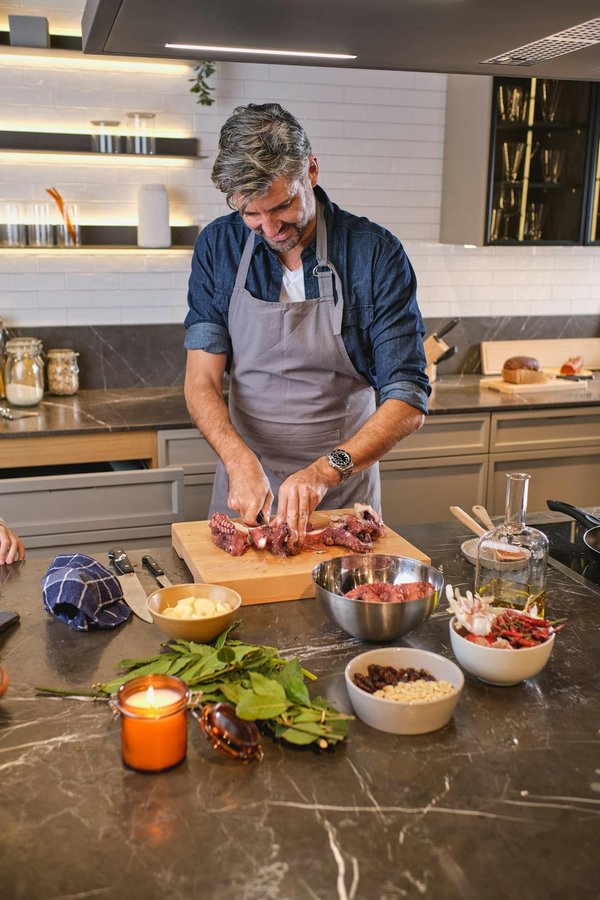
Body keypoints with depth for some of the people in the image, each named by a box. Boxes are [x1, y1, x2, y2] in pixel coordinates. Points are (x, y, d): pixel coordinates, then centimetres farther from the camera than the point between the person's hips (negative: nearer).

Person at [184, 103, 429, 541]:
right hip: (245, 487, 2)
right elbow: (202, 383, -8)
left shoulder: (376, 253, -13)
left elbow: (408, 403, -16)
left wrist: (326, 470, -30)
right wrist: (240, 461, -26)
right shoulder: (218, 246, -5)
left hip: (344, 493, -1)